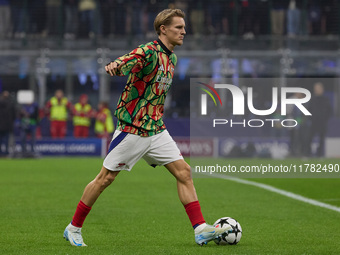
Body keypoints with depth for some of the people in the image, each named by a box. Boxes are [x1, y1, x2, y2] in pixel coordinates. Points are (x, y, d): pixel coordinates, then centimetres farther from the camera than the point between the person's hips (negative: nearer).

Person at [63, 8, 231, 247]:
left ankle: (201, 229, -4)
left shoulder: (172, 58, 11)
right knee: (106, 178, 0)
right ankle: (74, 228, 14)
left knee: (184, 172, -4)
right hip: (132, 128, -7)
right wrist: (115, 66, -57)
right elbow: (125, 63, -35)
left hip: (156, 129, 7)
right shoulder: (148, 51, -15)